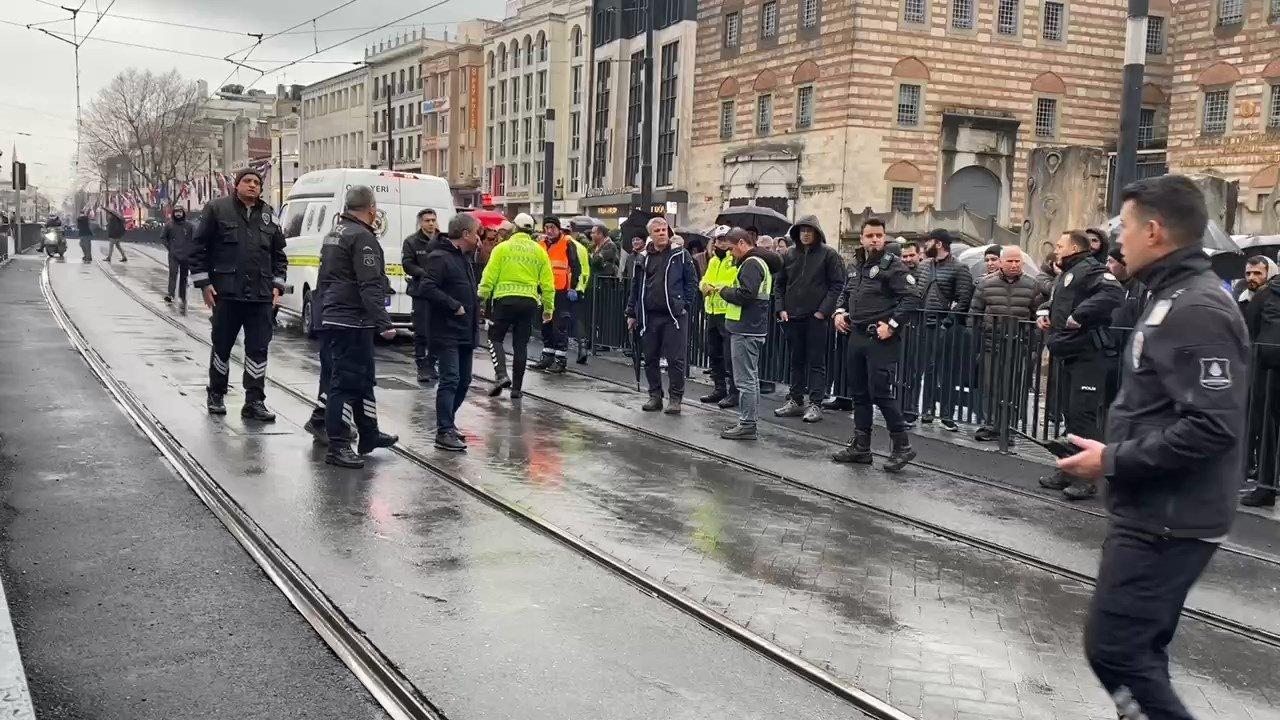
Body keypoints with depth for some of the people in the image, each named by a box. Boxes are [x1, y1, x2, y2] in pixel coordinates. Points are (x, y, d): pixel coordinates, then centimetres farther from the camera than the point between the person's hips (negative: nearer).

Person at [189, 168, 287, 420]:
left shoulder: (268, 215, 14)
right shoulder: (217, 209, 1)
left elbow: (279, 254, 19)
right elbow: (198, 248, 0)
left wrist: (277, 284, 9)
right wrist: (204, 283, -5)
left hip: (261, 295, 3)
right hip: (226, 293, -3)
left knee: (258, 349, 1)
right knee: (222, 346, 8)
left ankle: (254, 402, 6)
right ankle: (216, 395, 25)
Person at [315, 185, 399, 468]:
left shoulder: (334, 235, 17)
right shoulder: (362, 237, -15)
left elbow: (324, 280, 24)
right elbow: (370, 287, -22)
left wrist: (326, 312, 30)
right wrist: (384, 324, -23)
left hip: (332, 319, 10)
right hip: (353, 322, -10)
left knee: (364, 378, 19)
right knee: (347, 382, -7)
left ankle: (369, 436, 28)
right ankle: (337, 447, -4)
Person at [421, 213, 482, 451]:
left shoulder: (464, 258, 20)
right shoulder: (440, 257, -12)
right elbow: (428, 288, -23)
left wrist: (475, 324, 16)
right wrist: (454, 306, -20)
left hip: (465, 333, 10)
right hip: (447, 333, -10)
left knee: (463, 381, 13)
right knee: (450, 380, -11)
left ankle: (447, 422, 26)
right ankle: (444, 432, -9)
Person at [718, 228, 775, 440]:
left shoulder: (751, 264, -15)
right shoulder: (759, 261, 19)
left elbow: (745, 294, -25)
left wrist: (724, 291, -8)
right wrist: (728, 292, 8)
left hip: (746, 330, -11)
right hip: (753, 329, 11)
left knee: (745, 379, -6)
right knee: (751, 377, 16)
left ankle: (747, 425, -3)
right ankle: (748, 421, 24)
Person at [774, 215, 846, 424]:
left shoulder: (828, 254, -3)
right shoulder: (790, 256, 10)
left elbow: (837, 284, -7)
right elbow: (780, 284, 16)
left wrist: (823, 310, -13)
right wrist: (781, 309, 4)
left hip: (817, 318, -5)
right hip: (793, 316, 5)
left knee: (816, 362, -1)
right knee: (796, 361, 12)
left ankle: (815, 404, 1)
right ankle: (796, 400, 19)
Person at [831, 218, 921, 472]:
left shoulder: (892, 265, -9)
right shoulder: (855, 266, 14)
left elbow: (913, 297, -16)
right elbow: (845, 293, 29)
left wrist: (892, 325, -19)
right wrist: (840, 312, 11)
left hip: (881, 340, -8)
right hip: (856, 337, 8)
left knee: (881, 394, -9)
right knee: (859, 393, 12)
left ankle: (903, 447, 3)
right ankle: (860, 447, 22)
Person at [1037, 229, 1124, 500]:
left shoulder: (1090, 270, -11)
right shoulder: (1064, 276, 21)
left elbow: (1113, 294, -29)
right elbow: (1053, 302, 38)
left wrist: (1079, 316, -27)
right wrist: (1043, 312, 16)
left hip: (1089, 357, -11)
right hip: (1067, 355, 11)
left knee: (1084, 414, -12)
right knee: (1069, 414, 15)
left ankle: (1088, 478, -8)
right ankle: (1069, 471, 24)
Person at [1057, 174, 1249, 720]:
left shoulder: (1196, 310, -20)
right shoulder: (1176, 299, 13)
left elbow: (1212, 427, -27)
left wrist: (1113, 460, -20)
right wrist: (1116, 453, 12)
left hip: (1166, 520, -10)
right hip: (1156, 513, 10)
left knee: (1112, 647, -6)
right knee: (1137, 649, 17)